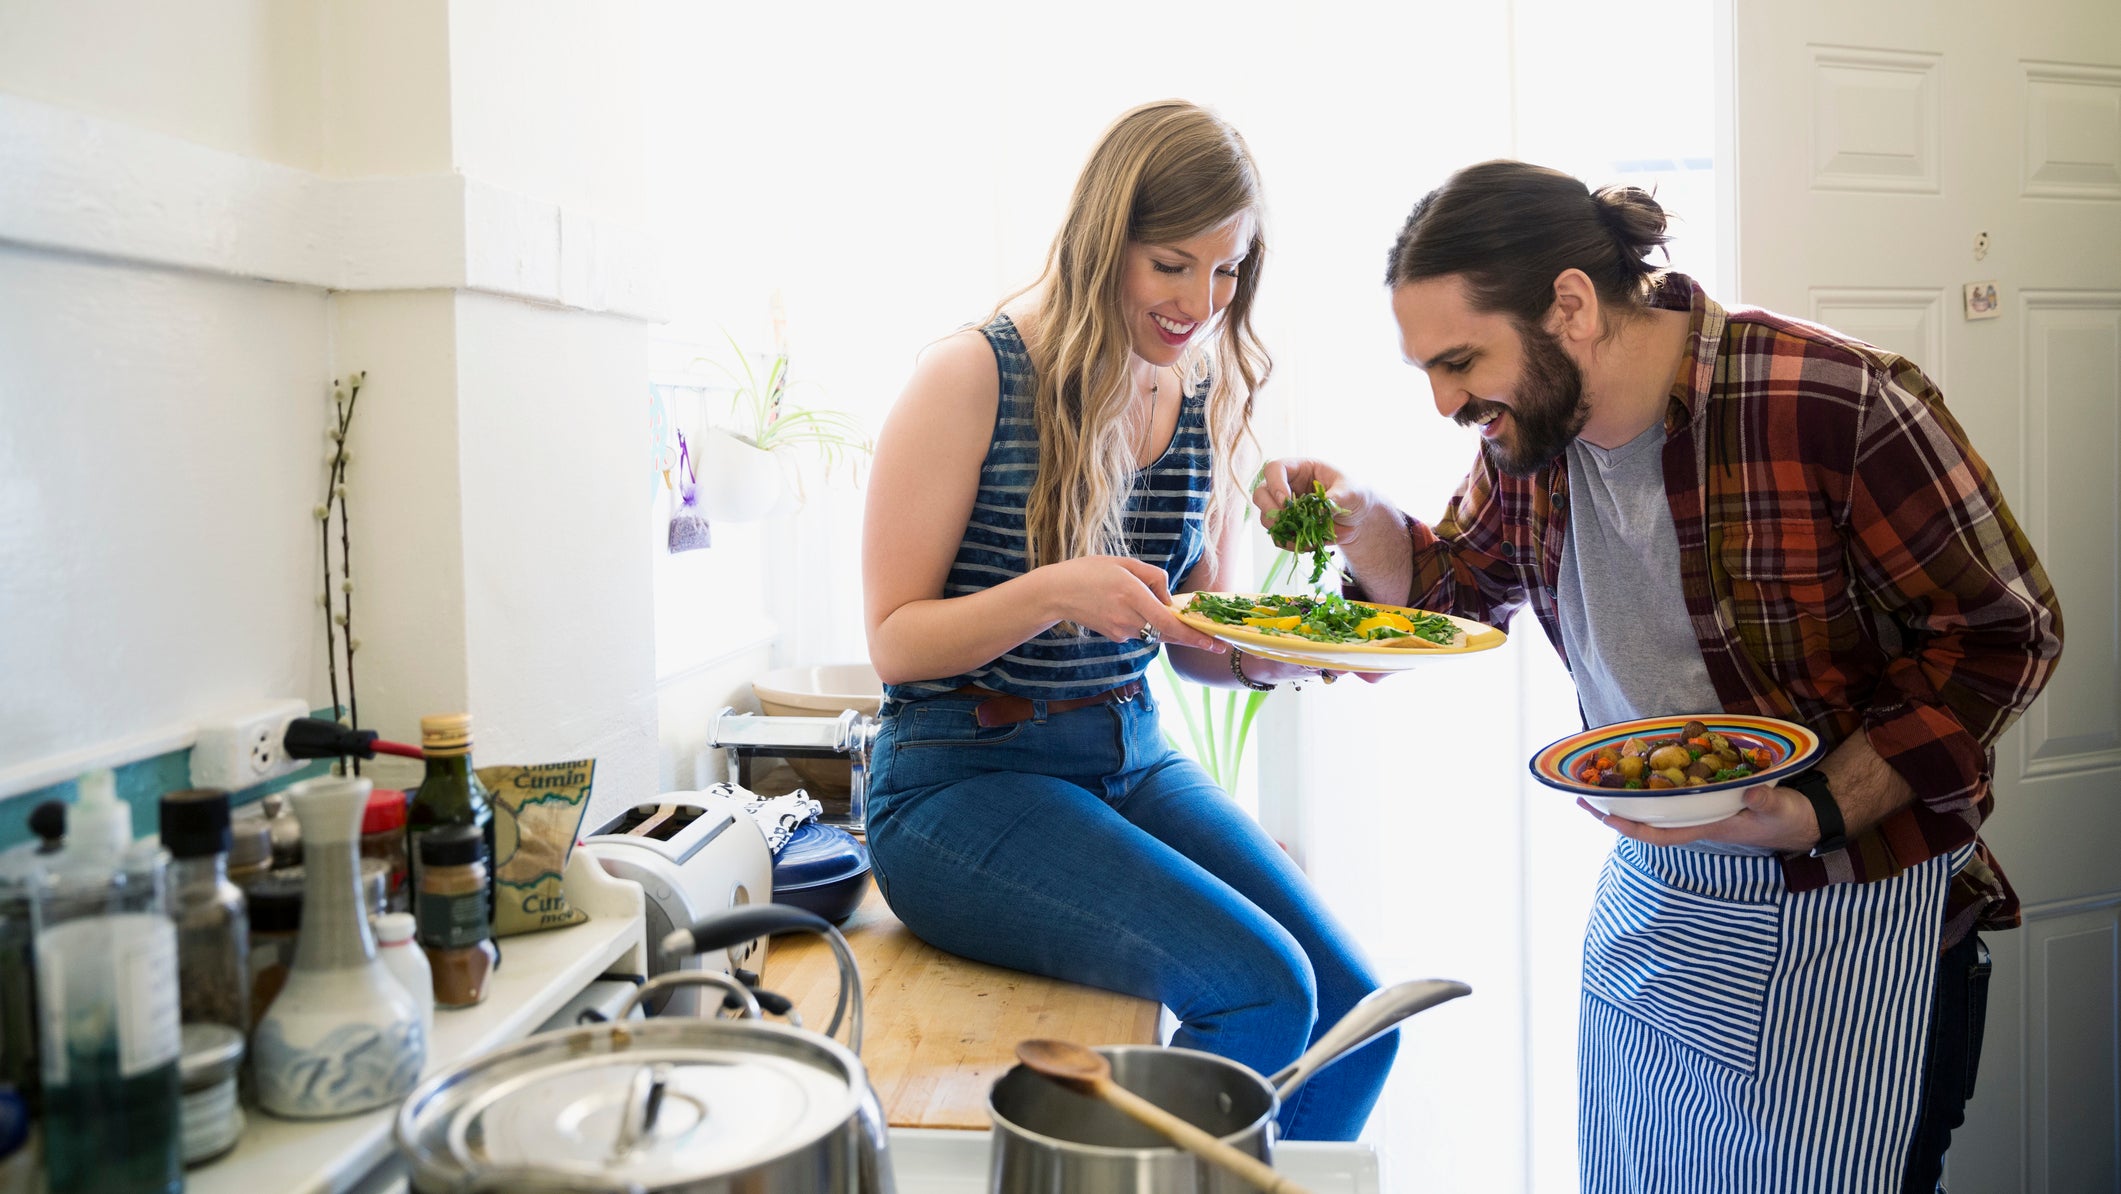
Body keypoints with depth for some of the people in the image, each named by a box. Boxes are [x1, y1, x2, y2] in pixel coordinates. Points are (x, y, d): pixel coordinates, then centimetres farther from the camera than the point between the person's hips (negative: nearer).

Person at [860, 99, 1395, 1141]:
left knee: (1354, 1014, -9)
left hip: (1133, 760, 6)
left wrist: (1286, 653, -9)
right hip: (964, 775, -6)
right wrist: (1052, 593, -27)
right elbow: (894, 641, -10)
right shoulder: (975, 375, -11)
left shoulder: (1205, 399, 8)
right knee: (1262, 988, -23)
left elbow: (1198, 644, 13)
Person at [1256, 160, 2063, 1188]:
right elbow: (1455, 585, 12)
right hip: (1647, 893, 6)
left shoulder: (1836, 408, -25)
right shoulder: (1527, 427, -5)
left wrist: (1817, 814, -25)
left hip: (1850, 910, -6)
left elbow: (2004, 633, -15)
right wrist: (1357, 520, -9)